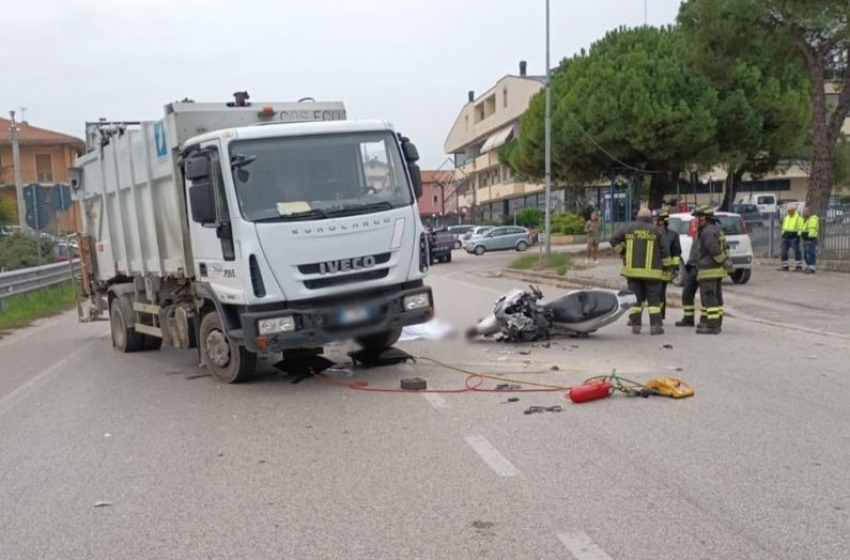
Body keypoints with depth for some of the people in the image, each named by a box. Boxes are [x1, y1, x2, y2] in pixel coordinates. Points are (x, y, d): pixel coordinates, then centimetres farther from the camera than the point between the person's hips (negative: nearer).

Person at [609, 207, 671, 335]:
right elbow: (664, 250, 1)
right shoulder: (656, 231, 0)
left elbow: (614, 240, 3)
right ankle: (655, 325, -1)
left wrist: (622, 252, 13)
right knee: (653, 298, 4)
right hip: (651, 271, -2)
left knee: (635, 297, 8)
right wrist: (667, 266, 11)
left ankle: (635, 325, 6)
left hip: (632, 269, 2)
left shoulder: (628, 228, 4)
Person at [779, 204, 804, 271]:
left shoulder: (798, 218, -5)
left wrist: (798, 235, -15)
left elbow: (800, 228, -8)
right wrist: (783, 233, 17)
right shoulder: (786, 218, 17)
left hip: (794, 236, -7)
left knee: (796, 251, -4)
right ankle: (784, 266, 12)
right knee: (783, 251, 5)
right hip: (786, 236, 7)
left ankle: (798, 266, 1)